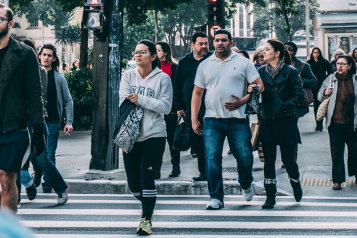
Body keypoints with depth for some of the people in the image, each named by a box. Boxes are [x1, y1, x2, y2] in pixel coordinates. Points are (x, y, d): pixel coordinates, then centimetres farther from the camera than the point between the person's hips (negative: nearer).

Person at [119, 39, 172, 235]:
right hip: (130, 136, 3)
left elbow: (166, 106, -10)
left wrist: (140, 99, -15)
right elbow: (124, 101, -5)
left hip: (154, 136, -3)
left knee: (147, 179, -8)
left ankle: (146, 219, 6)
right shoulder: (128, 76, 6)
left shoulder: (162, 78, -2)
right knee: (133, 184, 9)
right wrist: (150, 104, -15)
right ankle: (147, 205, 39)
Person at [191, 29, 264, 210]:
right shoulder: (205, 65, 11)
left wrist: (242, 101, -12)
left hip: (237, 120, -1)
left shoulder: (243, 63, 5)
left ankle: (246, 185, 31)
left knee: (245, 157, 1)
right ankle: (216, 197, 3)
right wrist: (194, 119, 5)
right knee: (212, 159, -5)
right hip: (212, 120, 1)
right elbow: (197, 93, 13)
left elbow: (259, 85, 2)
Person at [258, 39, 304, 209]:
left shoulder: (290, 72, -3)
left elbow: (299, 95, -4)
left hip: (286, 122, -3)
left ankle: (296, 184, 32)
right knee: (268, 160, 2)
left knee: (288, 158, 2)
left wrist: (285, 105, -13)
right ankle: (270, 196, 9)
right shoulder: (261, 71, 7)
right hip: (267, 122, 3)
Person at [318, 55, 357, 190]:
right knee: (336, 151, 0)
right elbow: (319, 97, 12)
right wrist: (325, 93, -10)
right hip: (335, 122, 0)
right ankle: (337, 180, 5)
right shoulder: (331, 79, 4)